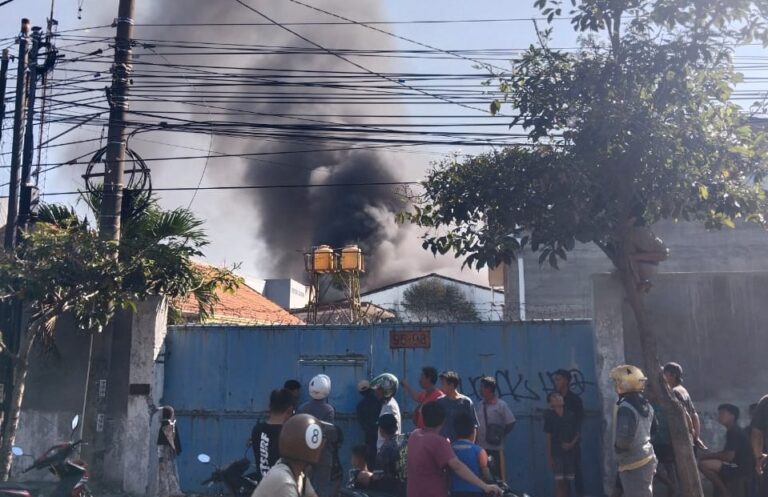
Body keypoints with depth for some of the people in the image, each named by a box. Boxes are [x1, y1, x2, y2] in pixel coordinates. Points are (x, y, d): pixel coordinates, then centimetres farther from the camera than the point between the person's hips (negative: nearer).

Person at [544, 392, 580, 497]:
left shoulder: (571, 415, 4)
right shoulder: (549, 417, -2)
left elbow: (578, 433, 8)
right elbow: (548, 437, -2)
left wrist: (572, 444, -11)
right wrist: (549, 455, -5)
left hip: (570, 452, 3)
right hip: (557, 453, -3)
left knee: (567, 481, 7)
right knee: (559, 481, -7)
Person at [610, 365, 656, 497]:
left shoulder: (626, 408, -22)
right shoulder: (645, 404, 7)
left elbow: (624, 439, -27)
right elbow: (653, 429, 19)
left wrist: (617, 447, -7)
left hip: (634, 465, -9)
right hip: (647, 459, 9)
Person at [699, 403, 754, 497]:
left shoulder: (733, 432, -18)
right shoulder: (734, 431, 14)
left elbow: (729, 456, -23)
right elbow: (727, 453, 20)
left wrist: (709, 456, -11)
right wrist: (710, 455, 6)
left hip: (741, 468, -11)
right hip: (738, 465, 11)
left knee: (703, 464, -23)